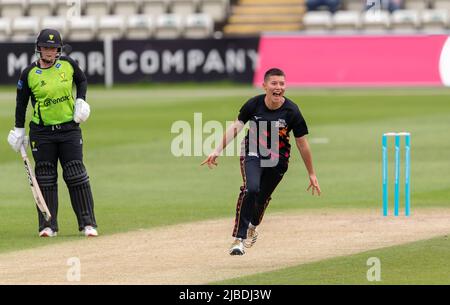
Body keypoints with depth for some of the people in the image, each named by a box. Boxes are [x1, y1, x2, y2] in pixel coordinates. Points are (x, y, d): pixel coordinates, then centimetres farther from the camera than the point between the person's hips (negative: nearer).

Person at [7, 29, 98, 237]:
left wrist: (81, 100, -1)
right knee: (45, 178, 2)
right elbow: (21, 102, 5)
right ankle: (48, 226, 7)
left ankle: (88, 223, 1)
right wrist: (19, 129, 2)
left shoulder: (68, 64, -1)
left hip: (69, 128, 1)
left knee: (77, 176, -2)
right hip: (41, 132, -1)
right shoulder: (29, 73, -5)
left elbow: (82, 80, 17)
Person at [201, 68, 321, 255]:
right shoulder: (254, 104, -14)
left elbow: (302, 143, -7)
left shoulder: (291, 111, -16)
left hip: (277, 160, 1)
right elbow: (236, 127, -11)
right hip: (252, 153, -1)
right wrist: (217, 151, -23)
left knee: (263, 197, 8)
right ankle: (239, 238, -21)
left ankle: (252, 227, 44)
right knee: (251, 189, -24)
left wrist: (311, 174, -1)